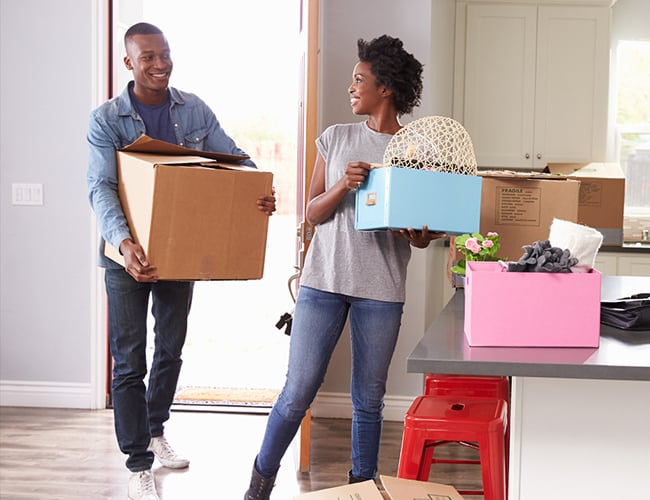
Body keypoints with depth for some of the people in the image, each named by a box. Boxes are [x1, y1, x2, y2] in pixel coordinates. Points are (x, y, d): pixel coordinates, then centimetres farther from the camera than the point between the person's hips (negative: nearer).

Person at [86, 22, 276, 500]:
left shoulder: (195, 110, -1)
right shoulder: (106, 119, -12)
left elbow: (234, 157, -3)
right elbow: (102, 188, -22)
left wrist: (260, 190, -26)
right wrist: (124, 242, -39)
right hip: (129, 254, -4)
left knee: (170, 350, 18)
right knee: (129, 361, -2)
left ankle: (156, 431, 41)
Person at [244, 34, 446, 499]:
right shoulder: (337, 139, 6)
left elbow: (421, 236, 4)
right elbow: (313, 213, 4)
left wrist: (420, 234, -19)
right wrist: (343, 185, -15)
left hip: (381, 290, -1)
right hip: (324, 281, 1)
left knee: (369, 400, 9)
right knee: (298, 392, 1)